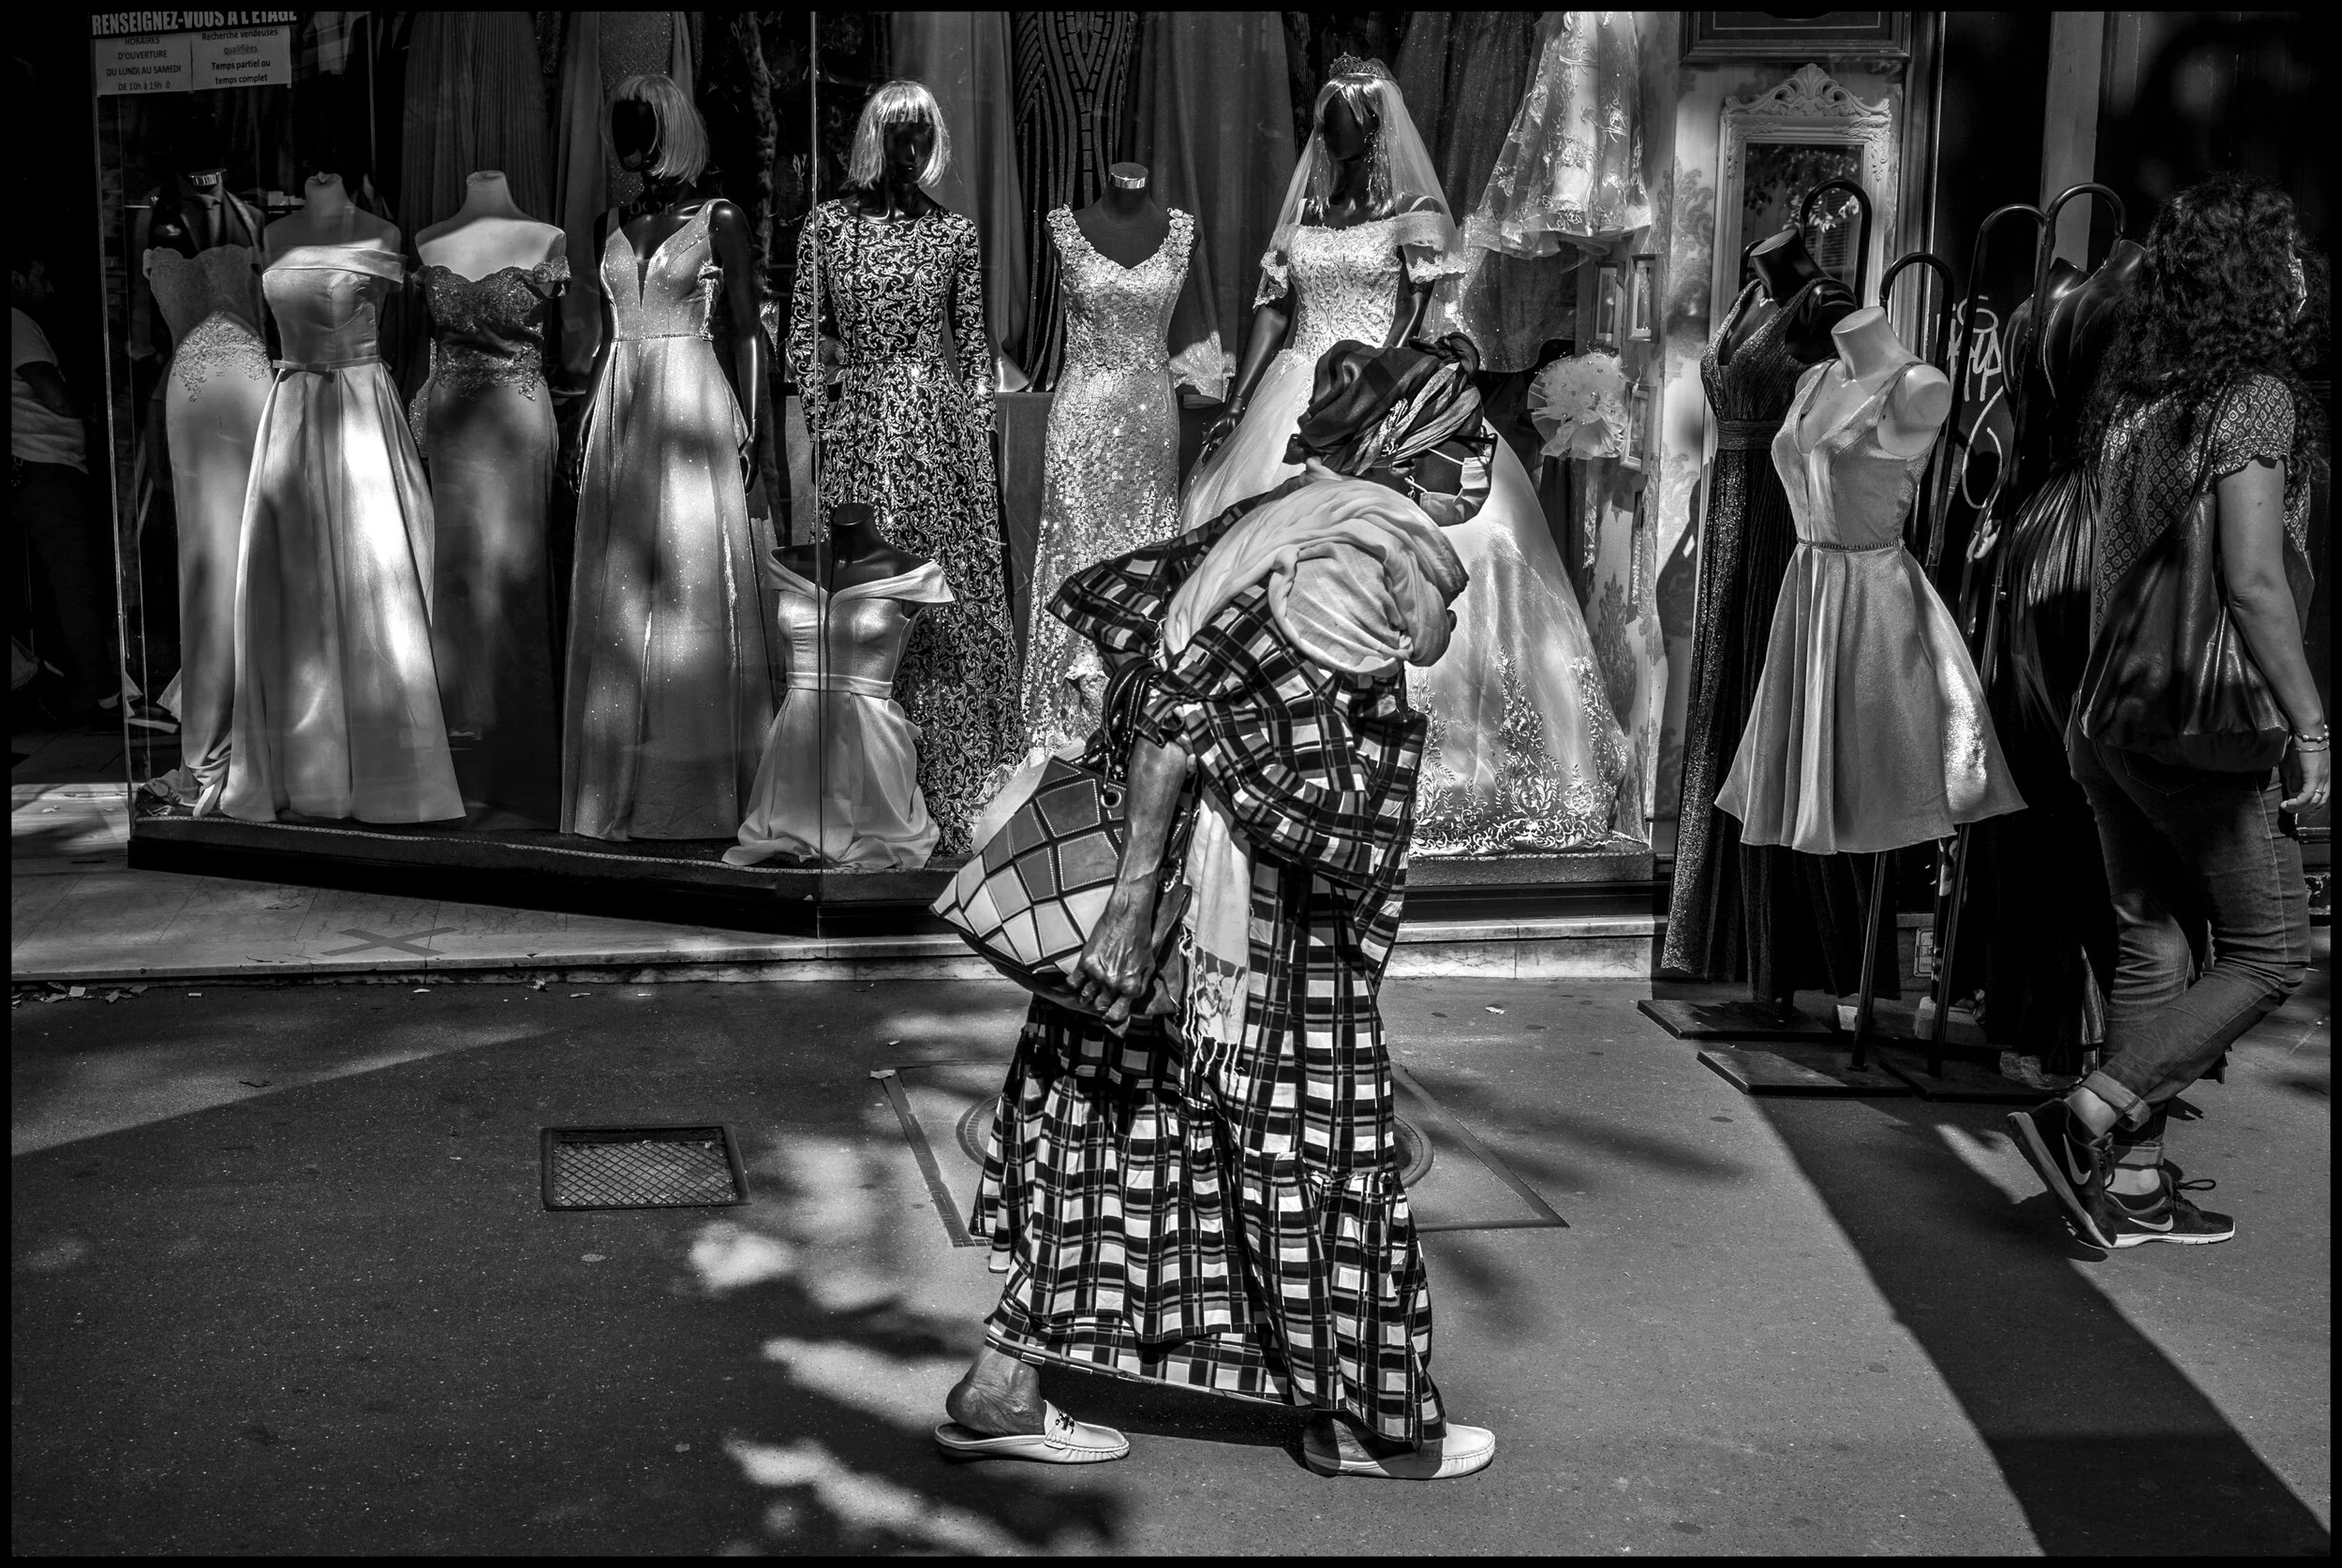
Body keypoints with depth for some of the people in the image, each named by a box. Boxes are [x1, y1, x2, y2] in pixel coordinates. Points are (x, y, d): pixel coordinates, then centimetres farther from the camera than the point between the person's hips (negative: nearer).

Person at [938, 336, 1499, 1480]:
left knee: (1126, 1126, 14)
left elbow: (1115, 601, 12)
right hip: (1260, 924, -8)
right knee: (1312, 1150, 7)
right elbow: (1191, 697, -25)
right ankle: (1364, 1422, 26)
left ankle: (1001, 1385, 20)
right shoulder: (1360, 547, -17)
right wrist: (1134, 894, -24)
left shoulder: (1286, 519, 9)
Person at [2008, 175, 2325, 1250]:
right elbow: (2252, 581, -22)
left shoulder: (2135, 393, 8)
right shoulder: (2253, 396, -15)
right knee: (2268, 957, 6)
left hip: (2113, 711, 7)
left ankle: (2134, 1184, 19)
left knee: (2154, 948, 14)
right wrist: (2310, 725, -15)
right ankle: (2086, 1120, -2)